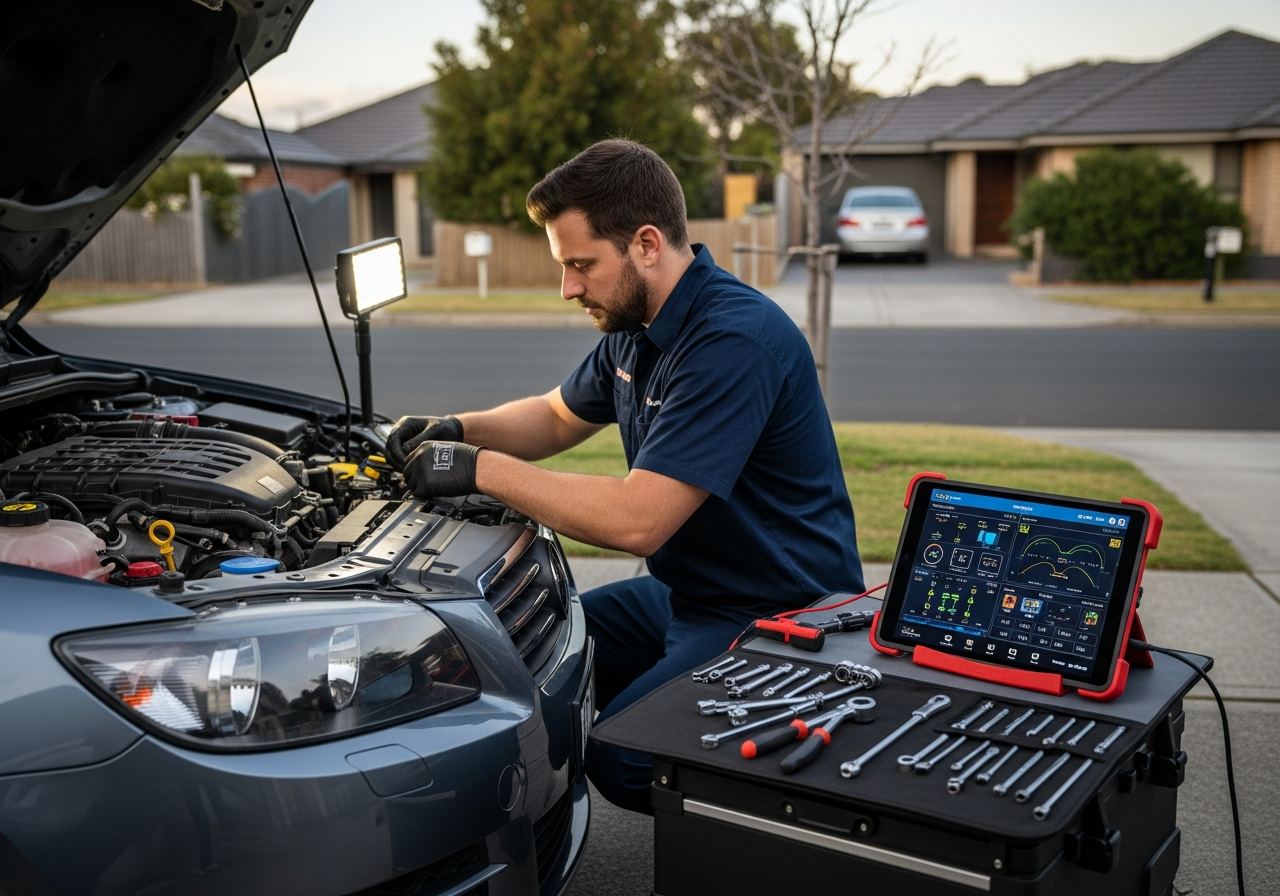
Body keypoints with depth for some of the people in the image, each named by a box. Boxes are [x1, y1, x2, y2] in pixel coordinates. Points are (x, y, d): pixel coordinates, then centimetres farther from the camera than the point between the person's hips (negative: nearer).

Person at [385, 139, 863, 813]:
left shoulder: (735, 340, -27)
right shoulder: (638, 323, 5)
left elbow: (637, 521, -31)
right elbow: (559, 416, 21)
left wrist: (482, 469, -24)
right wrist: (457, 430, 2)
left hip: (777, 615, -9)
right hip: (686, 594, 10)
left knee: (620, 756, -24)